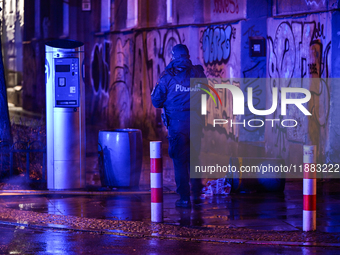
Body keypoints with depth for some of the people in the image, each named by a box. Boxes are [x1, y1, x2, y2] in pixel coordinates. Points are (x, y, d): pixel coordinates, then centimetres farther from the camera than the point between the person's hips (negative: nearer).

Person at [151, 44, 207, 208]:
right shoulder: (198, 73, 2)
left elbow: (156, 101, 0)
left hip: (177, 124, -3)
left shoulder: (167, 77, -6)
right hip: (196, 123, 3)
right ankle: (197, 193, 18)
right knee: (194, 159, 16)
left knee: (180, 161, 4)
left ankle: (184, 198, 3)